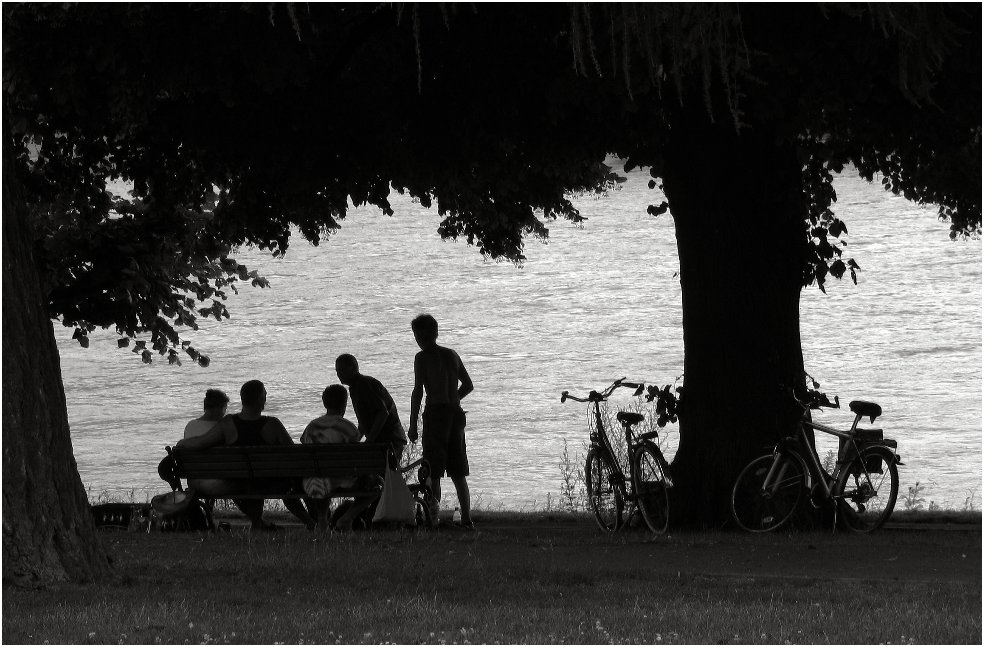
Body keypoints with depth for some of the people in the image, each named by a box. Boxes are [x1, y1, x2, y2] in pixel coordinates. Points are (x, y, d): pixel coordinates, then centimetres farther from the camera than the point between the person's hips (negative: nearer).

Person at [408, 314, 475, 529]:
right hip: (456, 413, 6)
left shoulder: (423, 357, -6)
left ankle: (433, 518, -10)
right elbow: (468, 385, 18)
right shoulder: (452, 355, 12)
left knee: (434, 473, -4)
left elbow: (418, 392, -11)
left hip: (435, 414, -6)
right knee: (458, 473, 11)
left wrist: (413, 425, -8)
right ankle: (466, 519, 8)